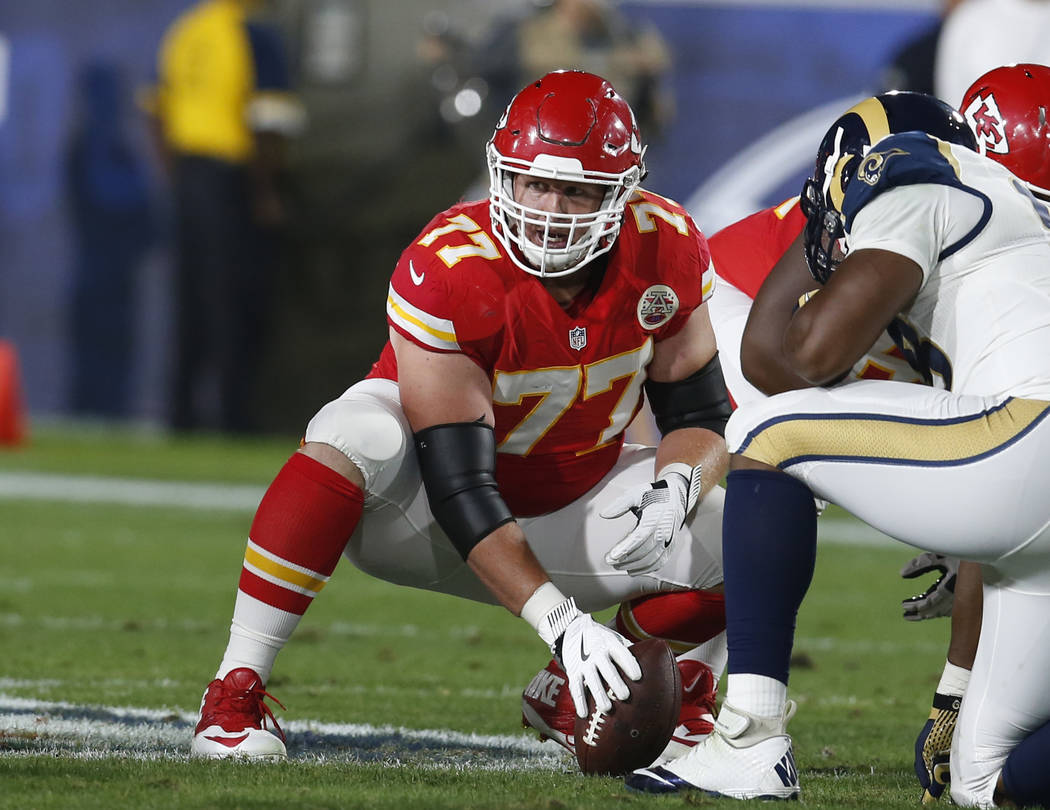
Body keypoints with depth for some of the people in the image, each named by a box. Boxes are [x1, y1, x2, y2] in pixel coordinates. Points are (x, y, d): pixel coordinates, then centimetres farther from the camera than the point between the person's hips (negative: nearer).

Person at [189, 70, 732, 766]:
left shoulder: (665, 250, -15)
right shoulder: (447, 271, -29)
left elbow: (701, 416, -3)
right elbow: (458, 485, -32)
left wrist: (672, 492, -28)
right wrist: (561, 621, -40)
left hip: (570, 505, 5)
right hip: (436, 517, -5)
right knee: (355, 434, -37)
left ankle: (577, 693, 10)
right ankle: (236, 692, -30)